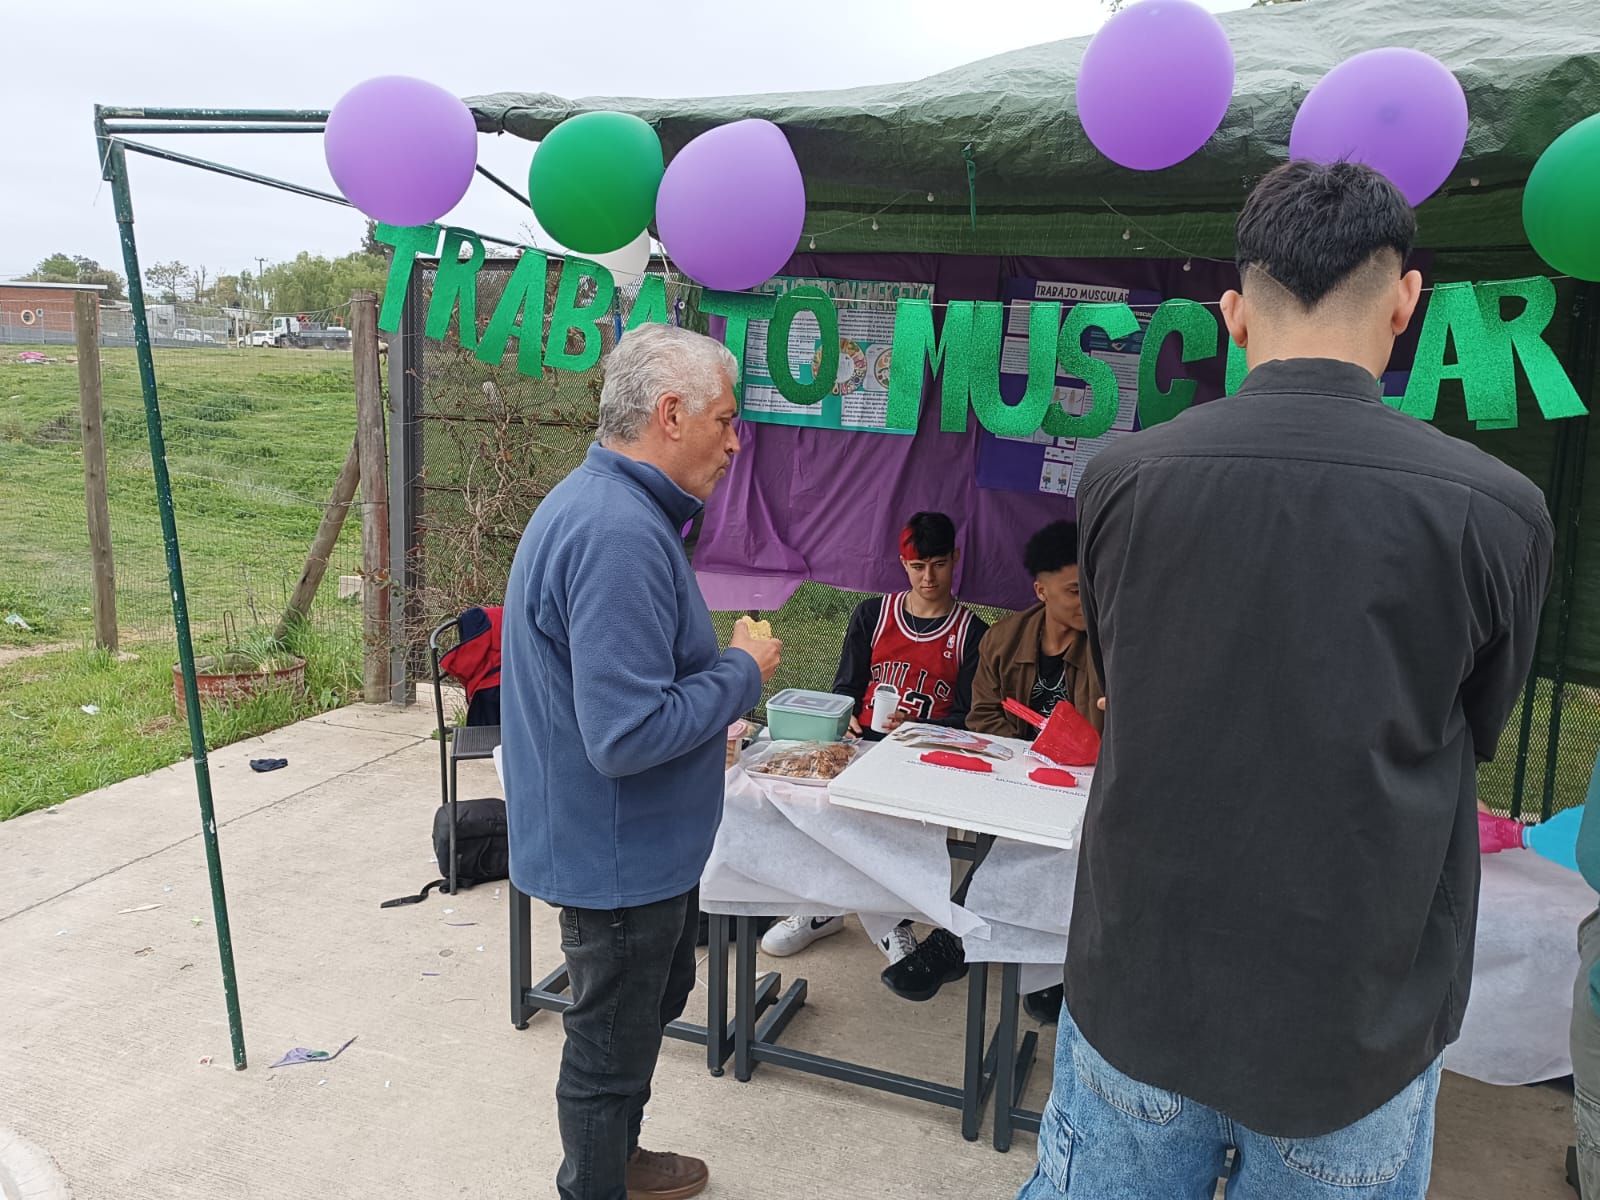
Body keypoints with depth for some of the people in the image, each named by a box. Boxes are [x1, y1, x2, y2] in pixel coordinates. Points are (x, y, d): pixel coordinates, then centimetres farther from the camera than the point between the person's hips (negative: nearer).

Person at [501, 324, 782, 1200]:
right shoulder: (621, 535, -30)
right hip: (619, 855, -11)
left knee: (652, 1004, 29)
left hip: (631, 844, 11)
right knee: (612, 1045, 13)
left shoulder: (598, 504, 5)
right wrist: (740, 674, -20)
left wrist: (705, 718, 11)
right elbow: (628, 735, -33)